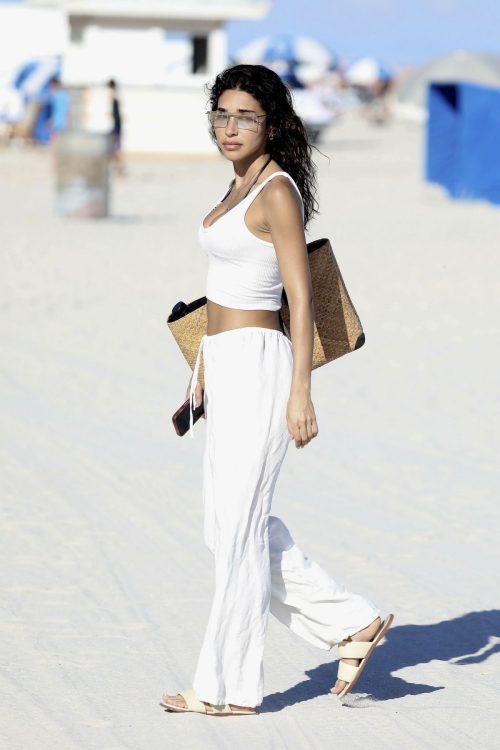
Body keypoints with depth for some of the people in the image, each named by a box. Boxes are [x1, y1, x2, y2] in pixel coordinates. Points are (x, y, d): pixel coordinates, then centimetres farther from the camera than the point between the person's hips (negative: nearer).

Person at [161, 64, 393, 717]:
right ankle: (351, 623, 18)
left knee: (238, 529, -3)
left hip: (257, 366, -10)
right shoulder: (244, 186, 14)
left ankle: (229, 687, 6)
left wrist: (300, 392, -19)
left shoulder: (278, 192, -13)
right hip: (228, 368, 10)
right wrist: (205, 374, 24)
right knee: (229, 525, 13)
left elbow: (301, 298, -16)